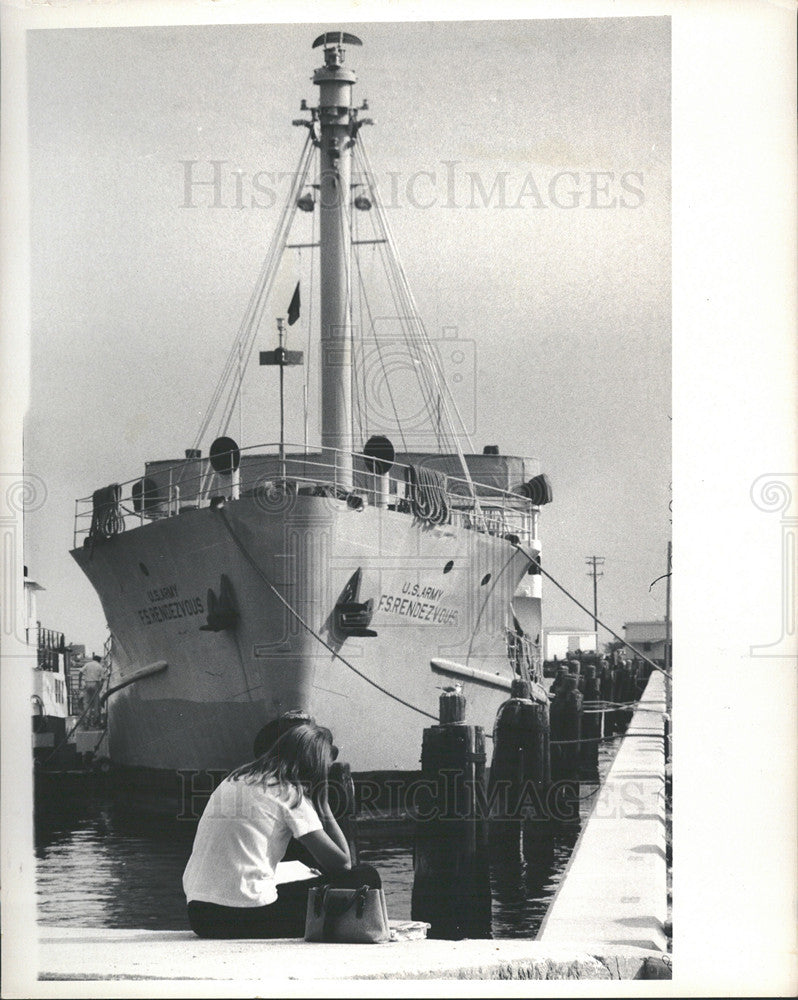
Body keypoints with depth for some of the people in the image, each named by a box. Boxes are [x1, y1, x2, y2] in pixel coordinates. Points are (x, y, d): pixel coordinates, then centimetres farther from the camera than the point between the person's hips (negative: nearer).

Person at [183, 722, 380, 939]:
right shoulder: (289, 793, -1)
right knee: (365, 877, 1)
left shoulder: (232, 781, 18)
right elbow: (342, 862, -1)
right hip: (248, 915, -7)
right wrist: (322, 802, 11)